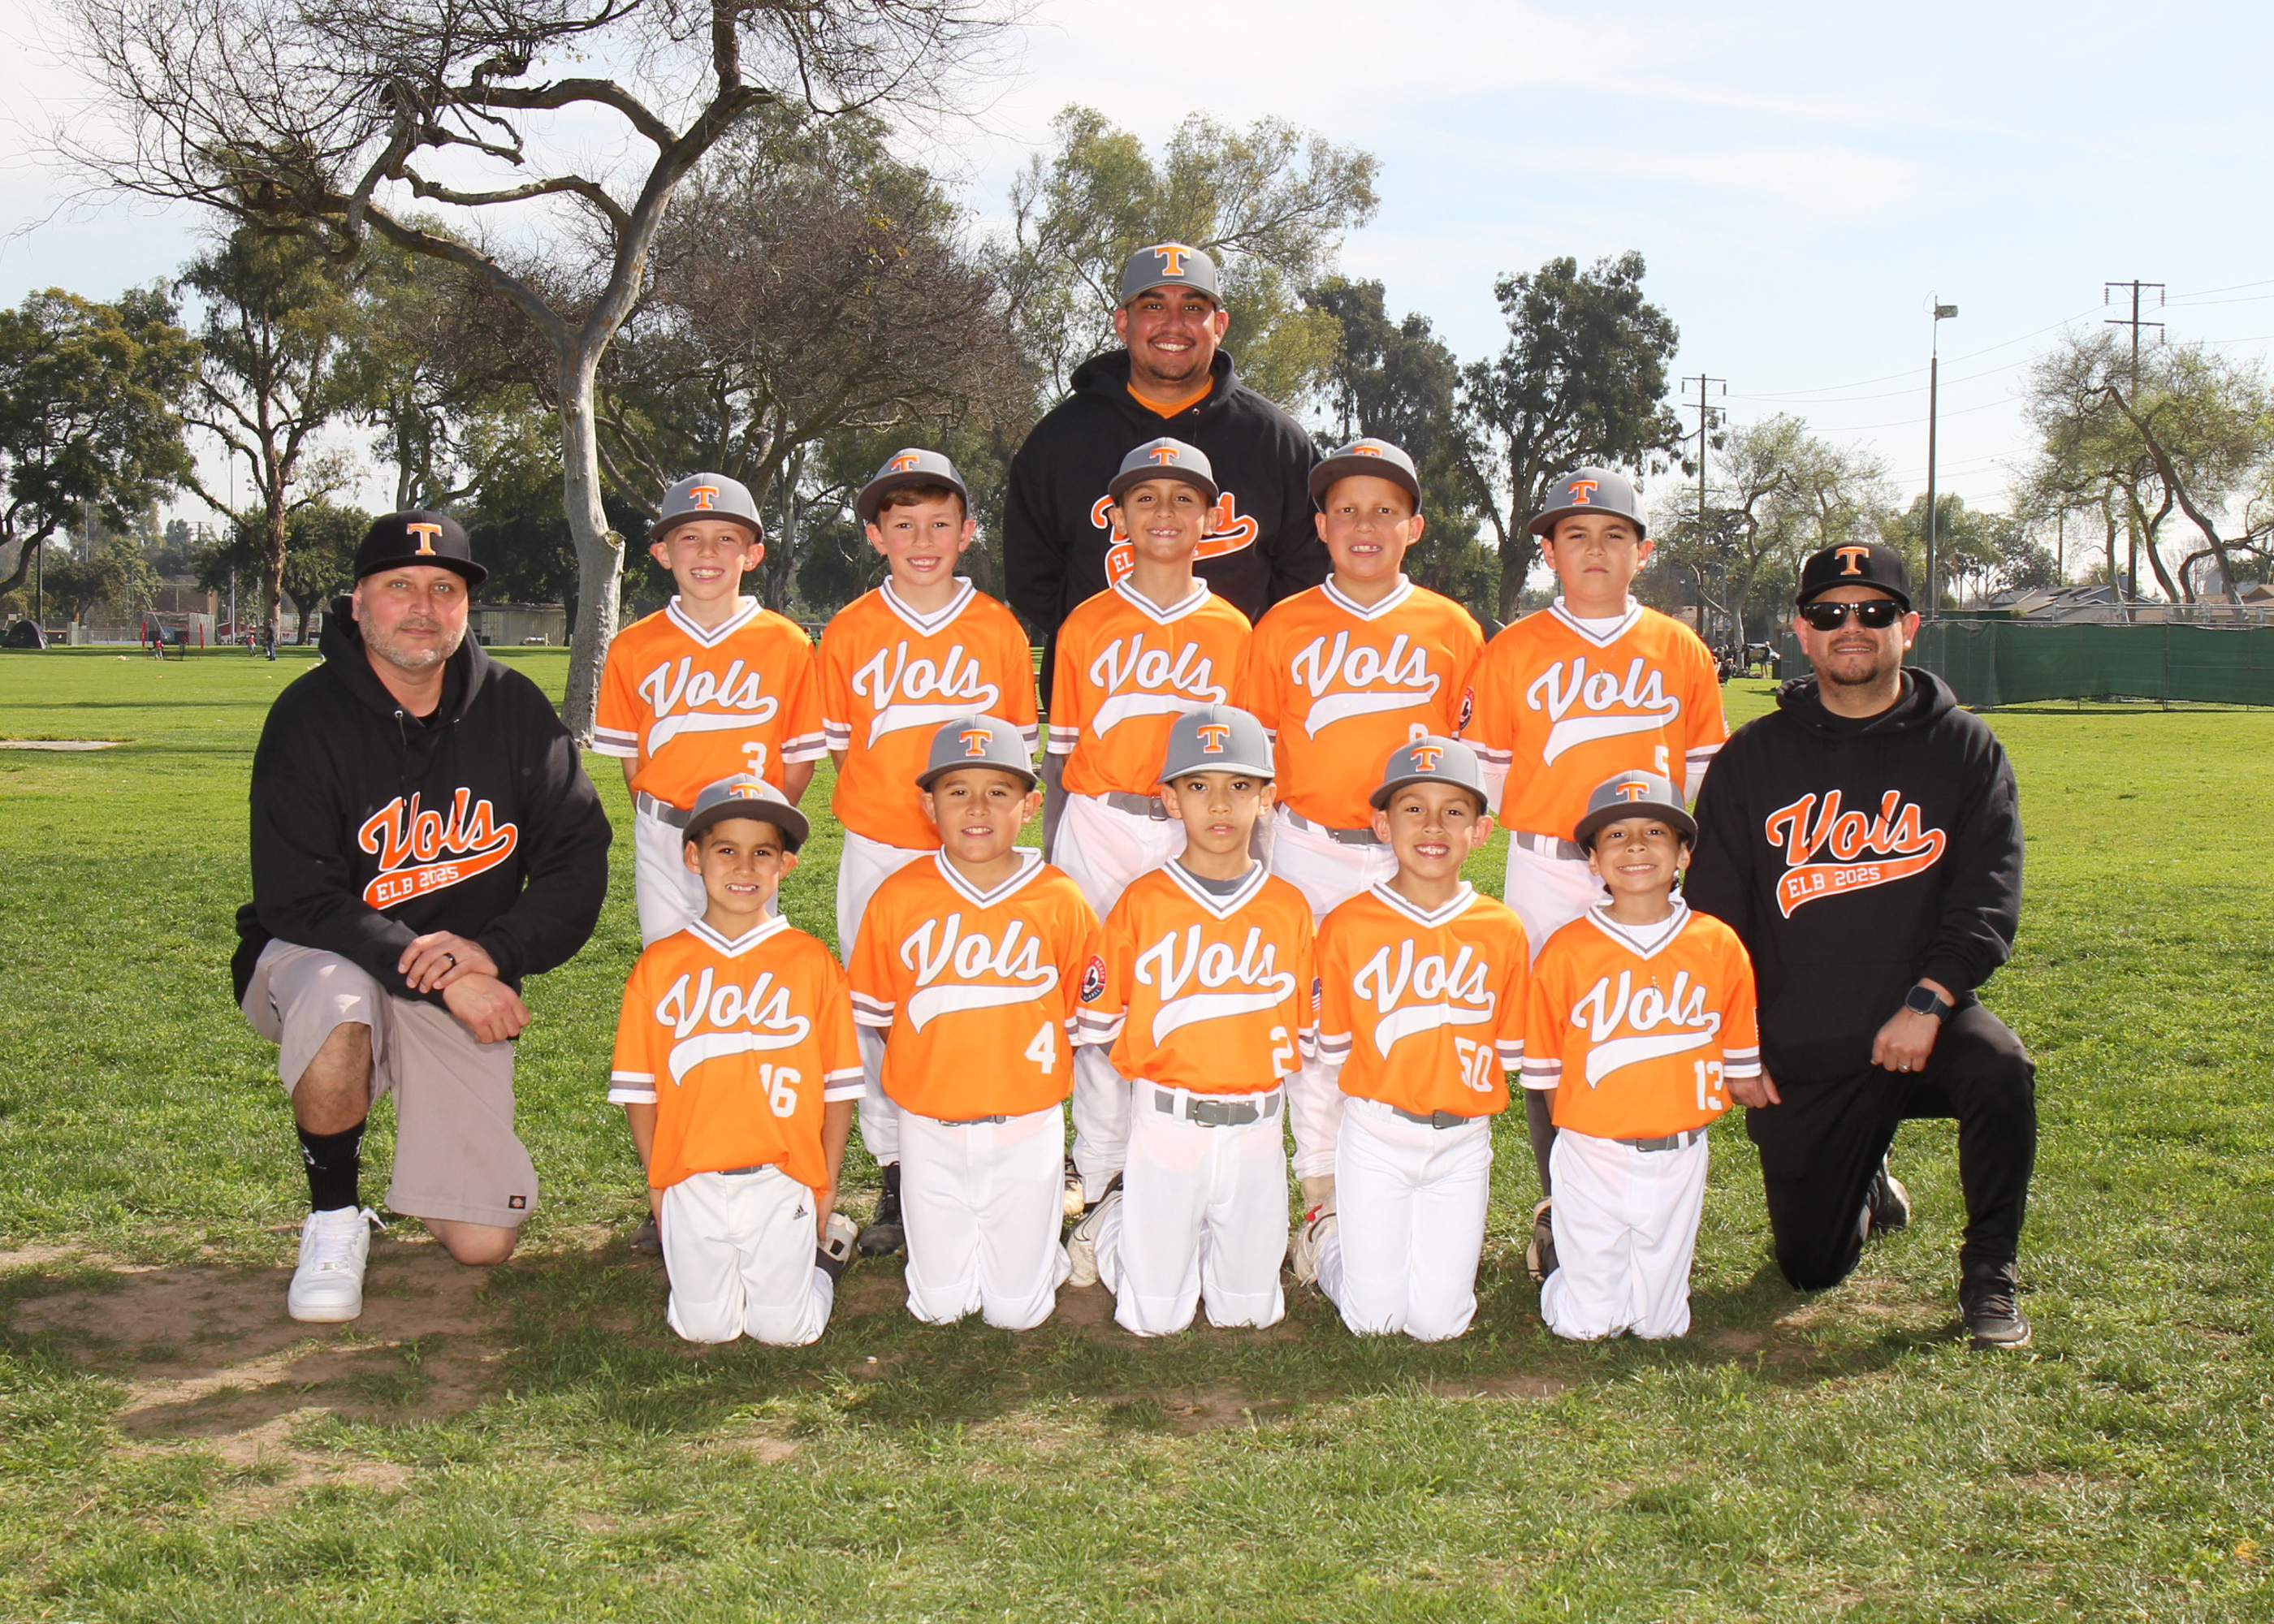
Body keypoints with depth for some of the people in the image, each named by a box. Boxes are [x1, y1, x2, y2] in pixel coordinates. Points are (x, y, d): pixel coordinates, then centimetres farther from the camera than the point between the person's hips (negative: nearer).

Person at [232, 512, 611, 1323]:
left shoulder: (512, 708, -4)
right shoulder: (309, 717, -13)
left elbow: (579, 861, -5)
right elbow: (298, 899, -20)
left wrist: (492, 951, -23)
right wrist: (435, 975, -30)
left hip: (470, 985, 2)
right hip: (317, 957, -2)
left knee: (483, 1242, -7)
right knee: (336, 1006, -41)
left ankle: (437, 1144, 30)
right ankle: (333, 1219, -13)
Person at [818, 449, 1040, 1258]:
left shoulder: (999, 630, 1)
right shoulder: (849, 632, 2)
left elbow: (1018, 744, 8)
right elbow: (838, 743, 11)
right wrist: (892, 794, 3)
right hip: (878, 853, 1)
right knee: (879, 1015, 5)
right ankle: (895, 1181, 17)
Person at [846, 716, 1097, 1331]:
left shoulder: (1060, 900, -9)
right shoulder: (899, 898, -7)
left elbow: (1082, 1016, 0)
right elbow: (879, 1013, 3)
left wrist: (1019, 1065, -4)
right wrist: (942, 1063, -1)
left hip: (1027, 1129, -1)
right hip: (931, 1130, 1)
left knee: (1016, 1311, 7)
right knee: (939, 1306, 10)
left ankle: (1039, 1245, 37)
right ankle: (951, 1243, 40)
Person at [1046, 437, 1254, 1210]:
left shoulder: (1231, 630, 5)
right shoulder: (1087, 625, 5)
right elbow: (1063, 748, 9)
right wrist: (1055, 848, 7)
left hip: (1196, 832, 0)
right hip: (1099, 829, 0)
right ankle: (1102, 1175, 14)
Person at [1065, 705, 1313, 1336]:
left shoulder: (1289, 907, 2)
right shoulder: (1142, 902, -4)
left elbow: (1304, 1029, 8)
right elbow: (1098, 1021, -1)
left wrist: (1247, 1065, 0)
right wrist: (1163, 1061, -1)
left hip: (1256, 1126, 2)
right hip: (1165, 1122, -2)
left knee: (1249, 1312, 7)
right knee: (1153, 1317, 2)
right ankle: (1111, 1220, 30)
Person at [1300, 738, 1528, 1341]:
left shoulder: (1503, 931, -2)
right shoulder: (1348, 925, -6)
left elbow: (1511, 1051, 4)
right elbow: (1335, 1047, 1)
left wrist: (1458, 1085, -5)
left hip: (1463, 1140, 2)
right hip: (1375, 1135, -1)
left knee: (1438, 1323, -1)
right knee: (1372, 1319, 1)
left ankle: (1431, 1248, 30)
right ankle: (1328, 1236, 30)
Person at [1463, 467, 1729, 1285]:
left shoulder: (1681, 651, 8)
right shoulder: (1514, 651, 4)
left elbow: (1704, 776, 11)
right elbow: (1484, 772, 9)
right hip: (1544, 873, -1)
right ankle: (1561, 1211, 15)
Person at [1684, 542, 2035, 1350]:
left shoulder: (1963, 748, 3)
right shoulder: (1752, 758, 5)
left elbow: (1988, 897, -5)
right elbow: (1713, 911, 6)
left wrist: (1927, 1001, -20)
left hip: (1923, 1025, -1)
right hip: (1800, 1053, 1)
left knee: (2001, 1069, -35)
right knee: (1810, 1267, 3)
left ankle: (1990, 1274, -11)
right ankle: (1869, 1195, 40)